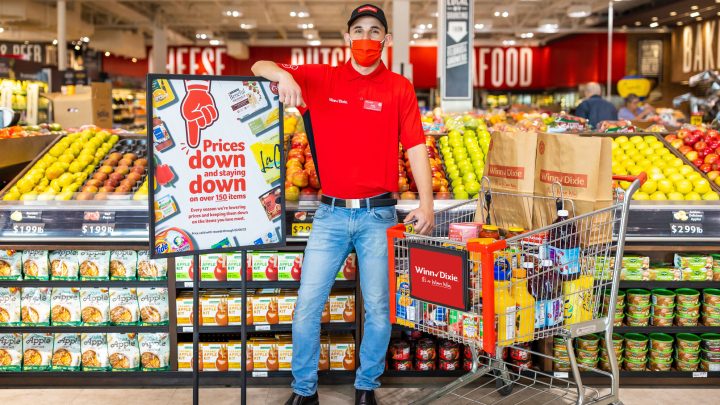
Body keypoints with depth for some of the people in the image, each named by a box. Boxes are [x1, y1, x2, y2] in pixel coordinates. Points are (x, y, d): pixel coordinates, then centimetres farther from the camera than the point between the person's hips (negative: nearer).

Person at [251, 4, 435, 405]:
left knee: (378, 307, 5)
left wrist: (426, 203, -11)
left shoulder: (399, 87, 2)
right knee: (308, 304, 2)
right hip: (331, 213, 1)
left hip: (378, 214, -1)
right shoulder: (321, 78, 5)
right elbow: (260, 67, 3)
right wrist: (284, 75, -20)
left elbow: (416, 147, -2)